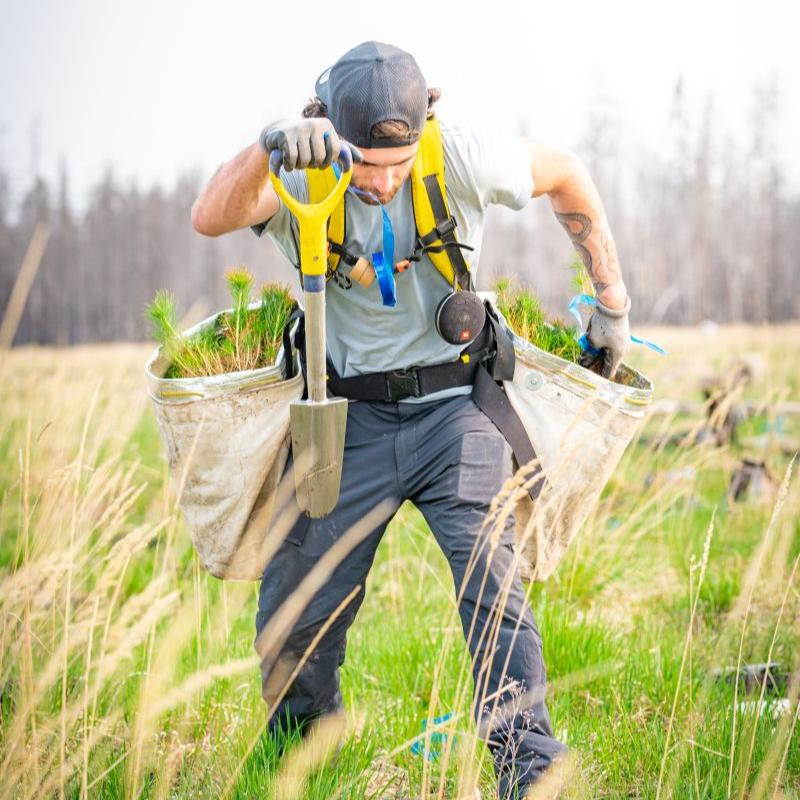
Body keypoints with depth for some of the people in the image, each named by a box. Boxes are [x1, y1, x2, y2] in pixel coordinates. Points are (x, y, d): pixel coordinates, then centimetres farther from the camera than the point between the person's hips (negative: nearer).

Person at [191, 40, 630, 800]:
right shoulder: (300, 175, -16)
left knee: (490, 580, -18)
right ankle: (297, 738, 34)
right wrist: (266, 147, -56)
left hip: (453, 405, -1)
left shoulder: (460, 155, -16)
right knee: (295, 608, 7)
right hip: (350, 418, 1)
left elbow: (564, 174, 3)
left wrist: (610, 298, 3)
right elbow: (210, 219, -36)